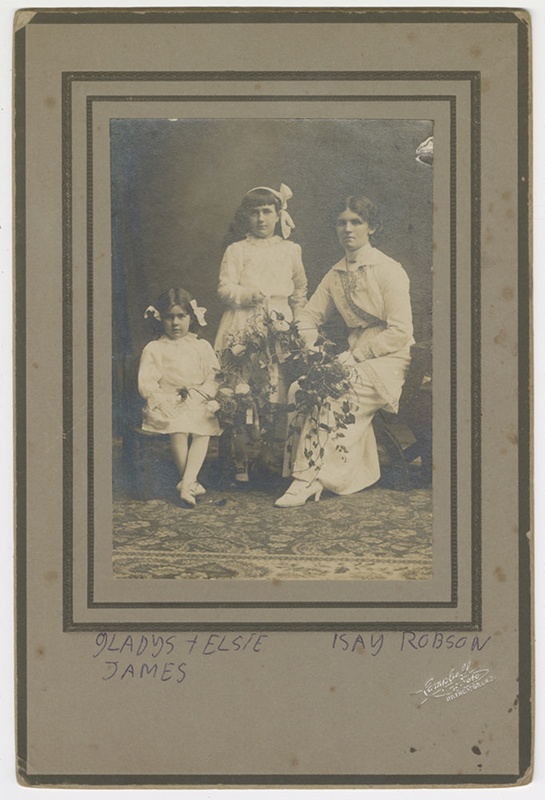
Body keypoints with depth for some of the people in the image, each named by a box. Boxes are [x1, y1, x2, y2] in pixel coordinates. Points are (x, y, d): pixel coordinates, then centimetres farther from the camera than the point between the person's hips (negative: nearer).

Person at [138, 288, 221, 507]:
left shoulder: (202, 347, 15)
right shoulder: (154, 350, 8)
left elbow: (213, 380, 8)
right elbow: (146, 384, -1)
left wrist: (196, 395, -11)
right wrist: (165, 404, -17)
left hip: (197, 405, 2)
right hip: (166, 405, -2)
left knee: (203, 430, -29)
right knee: (178, 428, -32)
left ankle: (187, 482, -34)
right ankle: (192, 483, -20)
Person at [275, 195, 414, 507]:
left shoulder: (389, 271, -7)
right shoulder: (336, 274, 13)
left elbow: (401, 332, -14)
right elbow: (309, 317, 19)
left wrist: (355, 356, -18)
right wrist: (311, 350, -3)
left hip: (390, 356, -6)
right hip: (357, 356, 6)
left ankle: (311, 477, -28)